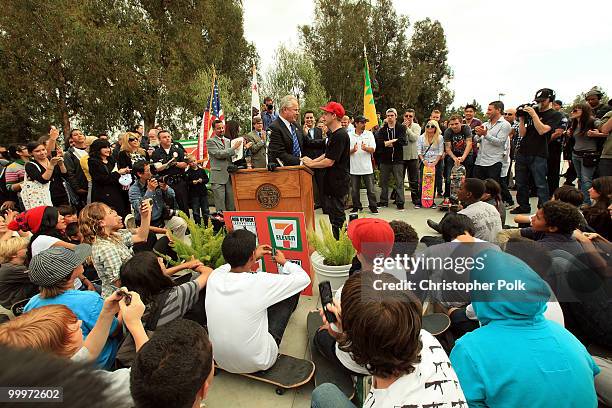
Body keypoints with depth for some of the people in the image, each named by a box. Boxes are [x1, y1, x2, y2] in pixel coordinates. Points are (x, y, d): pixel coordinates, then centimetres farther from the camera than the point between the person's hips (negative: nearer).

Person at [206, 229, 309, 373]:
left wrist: (254, 256, 17)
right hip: (258, 363, -5)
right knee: (293, 289, 5)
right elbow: (304, 278, -13)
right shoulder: (260, 282, -29)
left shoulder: (214, 276, -14)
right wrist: (284, 262, 5)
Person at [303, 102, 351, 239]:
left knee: (337, 215, -2)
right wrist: (313, 161, 8)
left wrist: (311, 164, -9)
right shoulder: (332, 133, 14)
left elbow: (329, 161, -21)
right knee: (330, 210, 17)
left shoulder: (340, 135, -19)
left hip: (338, 181, -10)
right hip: (332, 180, 10)